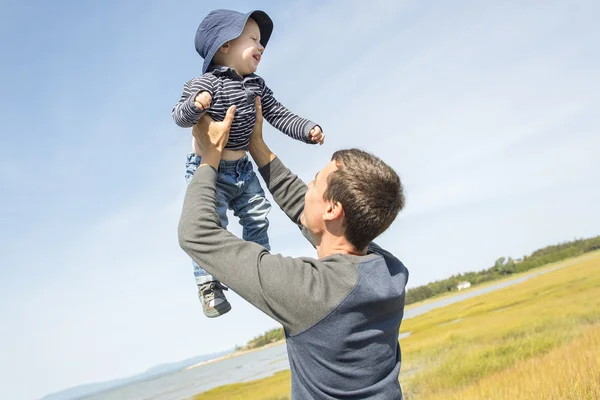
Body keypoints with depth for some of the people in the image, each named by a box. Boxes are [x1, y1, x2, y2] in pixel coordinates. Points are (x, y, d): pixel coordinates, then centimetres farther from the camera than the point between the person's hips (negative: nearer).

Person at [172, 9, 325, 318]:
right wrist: (193, 105, -52)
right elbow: (181, 117, -31)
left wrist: (308, 130, -4)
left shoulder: (256, 85, 2)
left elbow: (278, 115, 7)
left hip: (243, 169, 7)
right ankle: (208, 283, 8)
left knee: (257, 218, 17)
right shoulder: (206, 84, -21)